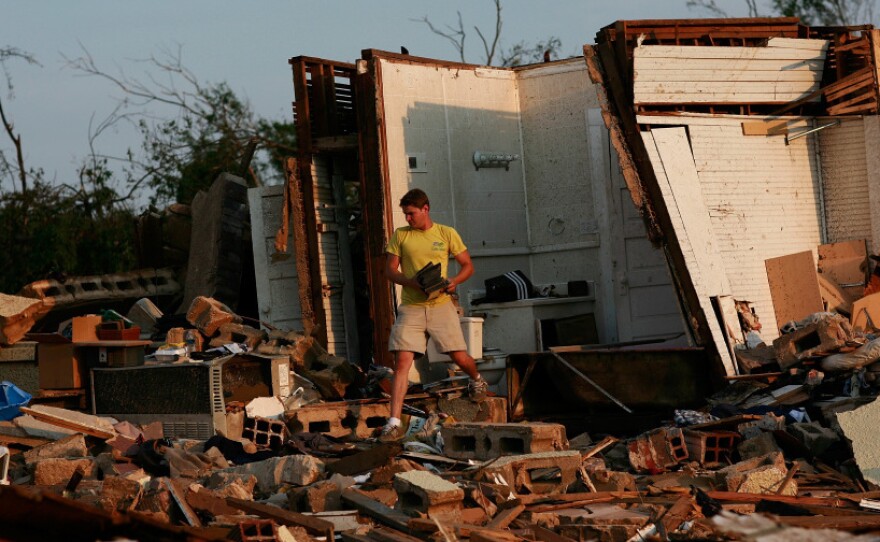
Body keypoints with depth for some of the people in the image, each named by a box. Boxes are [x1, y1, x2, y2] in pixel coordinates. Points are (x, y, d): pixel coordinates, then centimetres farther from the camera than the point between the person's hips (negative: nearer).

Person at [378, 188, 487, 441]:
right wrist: (412, 282, -15)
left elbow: (467, 266, 7)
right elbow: (390, 270, 5)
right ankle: (394, 422, -13)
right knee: (402, 362, -11)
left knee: (460, 357, 1)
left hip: (441, 305, 0)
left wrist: (454, 282, -14)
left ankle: (476, 380, 39)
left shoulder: (447, 234, 3)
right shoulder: (400, 235, 5)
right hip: (411, 307, 0)